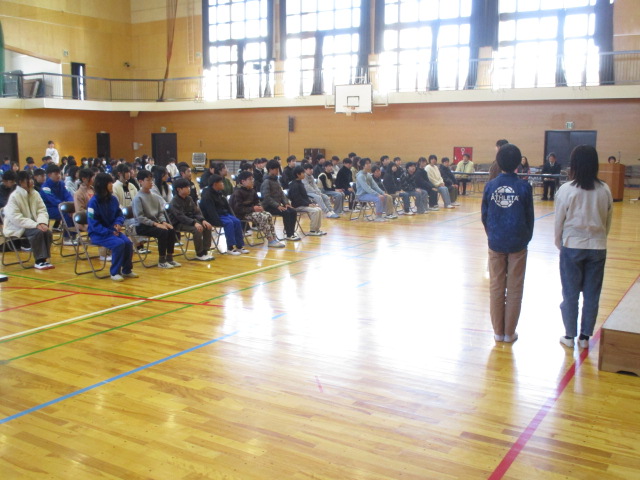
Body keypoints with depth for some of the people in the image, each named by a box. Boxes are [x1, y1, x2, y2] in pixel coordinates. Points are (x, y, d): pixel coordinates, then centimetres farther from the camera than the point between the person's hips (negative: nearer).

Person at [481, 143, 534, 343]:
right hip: (517, 244, -1)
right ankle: (509, 333, 12)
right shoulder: (524, 187, -7)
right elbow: (529, 216, -1)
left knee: (496, 288, 10)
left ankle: (498, 331, 15)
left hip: (496, 243, 1)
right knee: (514, 289, 7)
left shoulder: (490, 186, -4)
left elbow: (484, 215, 3)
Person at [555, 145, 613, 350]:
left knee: (570, 294, 9)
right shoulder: (605, 190, -3)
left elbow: (559, 221, -5)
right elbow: (608, 221, 6)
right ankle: (585, 337, 20)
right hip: (597, 248, 2)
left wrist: (559, 243, 10)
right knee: (592, 295, 11)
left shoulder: (566, 189, -12)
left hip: (572, 246, -2)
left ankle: (569, 336, 18)